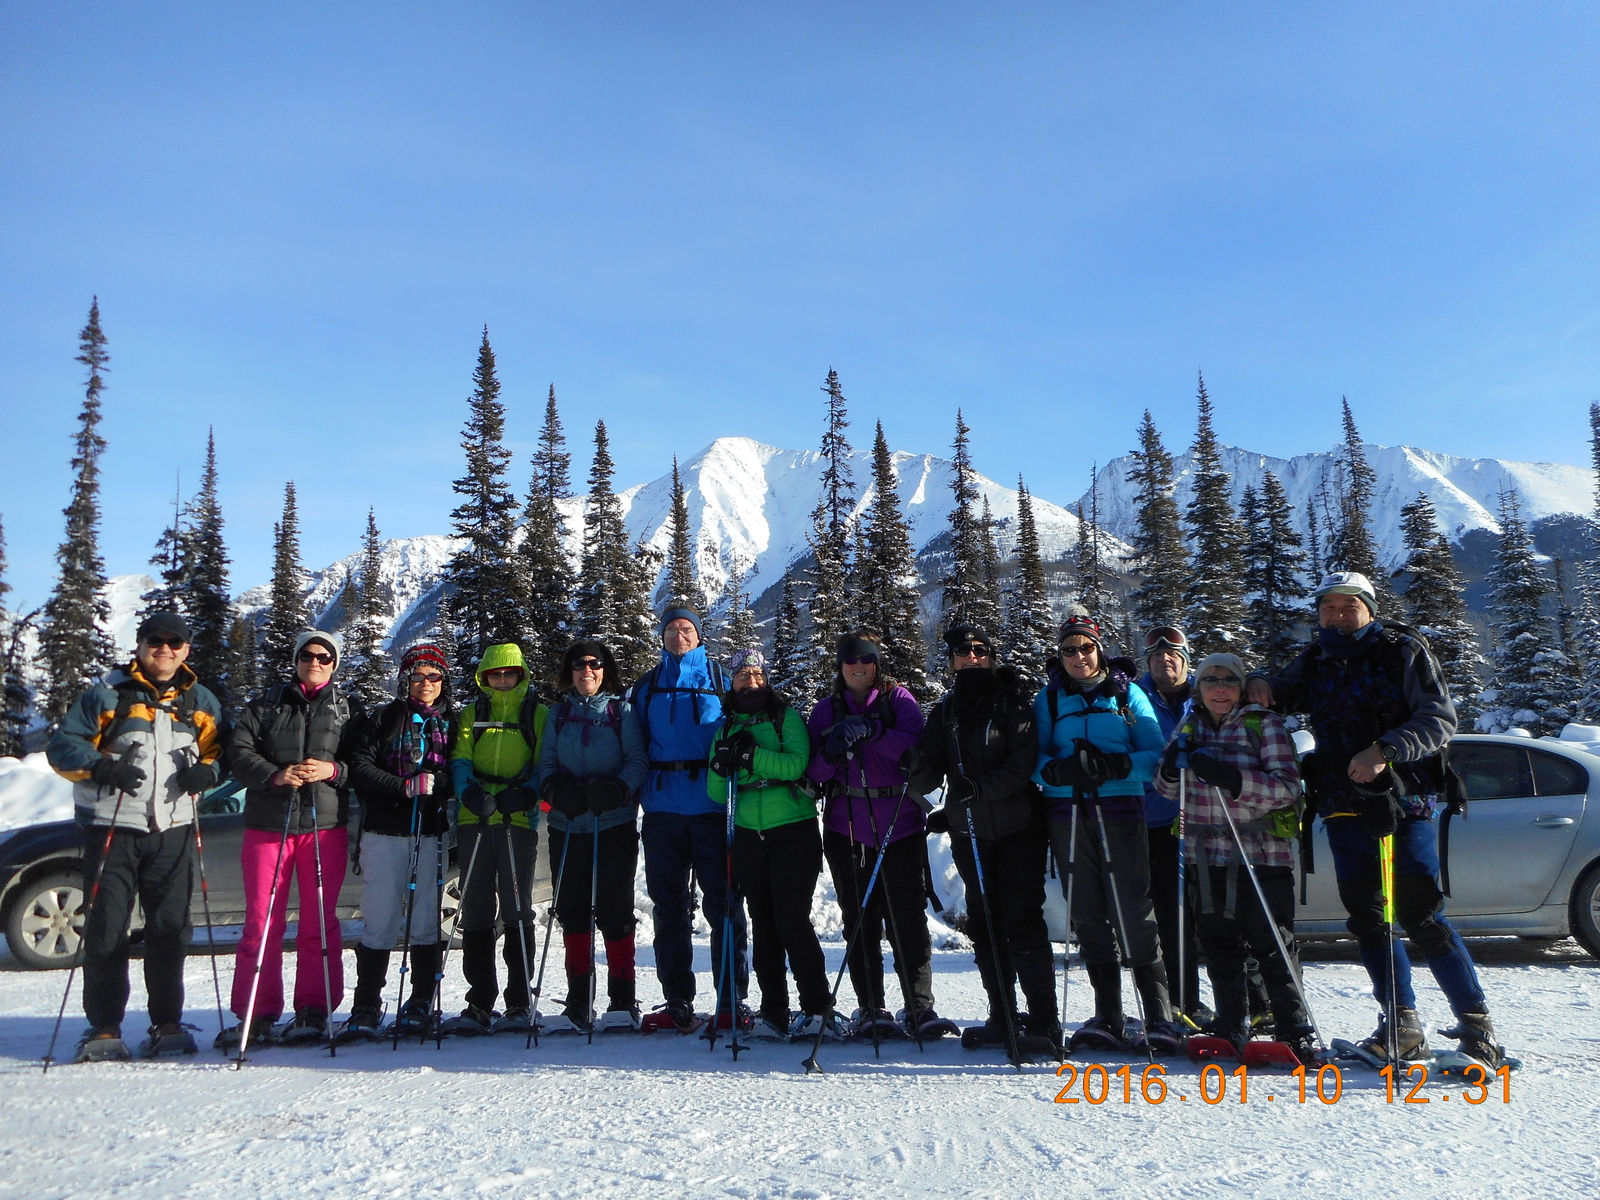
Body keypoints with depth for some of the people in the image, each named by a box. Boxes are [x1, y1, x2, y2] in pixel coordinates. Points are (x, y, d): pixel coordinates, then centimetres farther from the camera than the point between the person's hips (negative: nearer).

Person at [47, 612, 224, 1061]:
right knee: (105, 929, -1)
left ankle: (167, 1024, 14)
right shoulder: (106, 694, 2)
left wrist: (206, 771, -6)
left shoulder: (201, 702, 12)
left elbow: (217, 751, 16)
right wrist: (102, 768, -17)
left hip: (173, 830, 2)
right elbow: (63, 746, 0)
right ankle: (103, 1028, 10)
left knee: (171, 928, 4)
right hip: (112, 827, -2)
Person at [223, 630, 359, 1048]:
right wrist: (274, 775, -15)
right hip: (266, 824, 1)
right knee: (261, 920, 2)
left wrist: (334, 770, -13)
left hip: (325, 826, 0)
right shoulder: (265, 704, 12)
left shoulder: (348, 710, 12)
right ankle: (256, 1015, 10)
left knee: (320, 921, 1)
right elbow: (238, 751, 2)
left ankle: (314, 1011, 9)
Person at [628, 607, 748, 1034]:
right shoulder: (647, 686, 14)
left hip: (712, 808, -2)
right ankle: (677, 1002, 14)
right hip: (662, 809, 2)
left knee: (723, 904, -1)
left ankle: (733, 999, 7)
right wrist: (636, 791, 3)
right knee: (669, 908, 6)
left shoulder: (719, 679, 9)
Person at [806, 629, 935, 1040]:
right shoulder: (826, 710, 12)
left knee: (908, 917, 0)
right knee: (861, 920, 4)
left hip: (900, 825, -1)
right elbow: (814, 771, 5)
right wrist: (832, 750, -16)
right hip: (847, 829, 2)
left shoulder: (898, 699, 7)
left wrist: (871, 731, -22)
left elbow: (915, 747, -10)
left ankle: (920, 1006, 10)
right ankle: (870, 1009, 14)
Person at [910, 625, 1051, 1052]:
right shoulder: (944, 713, 12)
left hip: (1017, 828, -4)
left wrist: (977, 789, -22)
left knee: (1023, 922, -7)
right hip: (969, 833, 4)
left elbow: (1024, 764, -12)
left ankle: (1043, 1021, 1)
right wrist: (919, 773, -16)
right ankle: (1002, 1018, 19)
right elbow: (930, 774, 7)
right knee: (984, 925, 8)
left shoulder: (1013, 703, 0)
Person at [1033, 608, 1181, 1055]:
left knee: (1135, 916, -8)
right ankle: (1108, 1019, 13)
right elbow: (1034, 758, 7)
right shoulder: (1048, 699, 13)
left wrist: (1117, 766, -17)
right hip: (1067, 817, 2)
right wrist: (1056, 769, -15)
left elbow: (1155, 753, 2)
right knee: (1088, 918, 5)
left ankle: (1159, 1020, -1)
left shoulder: (1126, 694, 9)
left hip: (1120, 813, -2)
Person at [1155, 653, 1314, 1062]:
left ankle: (1296, 1032, 11)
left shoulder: (1264, 723, -4)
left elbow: (1287, 788, -13)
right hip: (1206, 857, 5)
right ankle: (1231, 1028, 22)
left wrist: (1230, 777, -27)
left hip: (1261, 855, -4)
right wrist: (1172, 767, -9)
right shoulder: (1191, 727, 10)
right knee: (1220, 946, 10)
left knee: (1273, 947, -1)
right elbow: (1167, 790, 15)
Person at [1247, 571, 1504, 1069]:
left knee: (1421, 917, -8)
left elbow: (1440, 718, -9)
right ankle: (1403, 1025, 16)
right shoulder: (1314, 661, 13)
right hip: (1344, 807, 5)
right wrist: (1260, 684, 3)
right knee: (1366, 920, 7)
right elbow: (1282, 695, 28)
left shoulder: (1403, 651, -1)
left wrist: (1386, 751, -26)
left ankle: (1477, 1025, 4)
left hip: (1402, 803, -5)